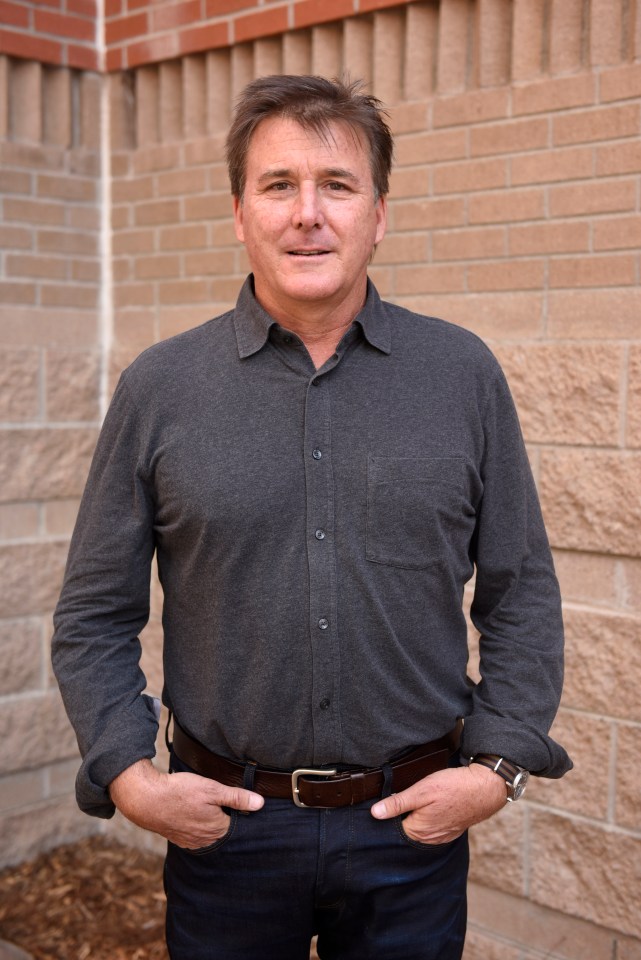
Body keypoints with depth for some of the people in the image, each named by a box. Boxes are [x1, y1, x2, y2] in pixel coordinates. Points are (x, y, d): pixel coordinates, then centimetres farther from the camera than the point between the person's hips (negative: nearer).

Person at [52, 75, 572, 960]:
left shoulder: (465, 375, -1)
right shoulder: (158, 389, -3)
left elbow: (523, 594, 3)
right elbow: (94, 616, 2)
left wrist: (500, 763, -5)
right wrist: (126, 772, -9)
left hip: (415, 822, 1)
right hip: (226, 823, 0)